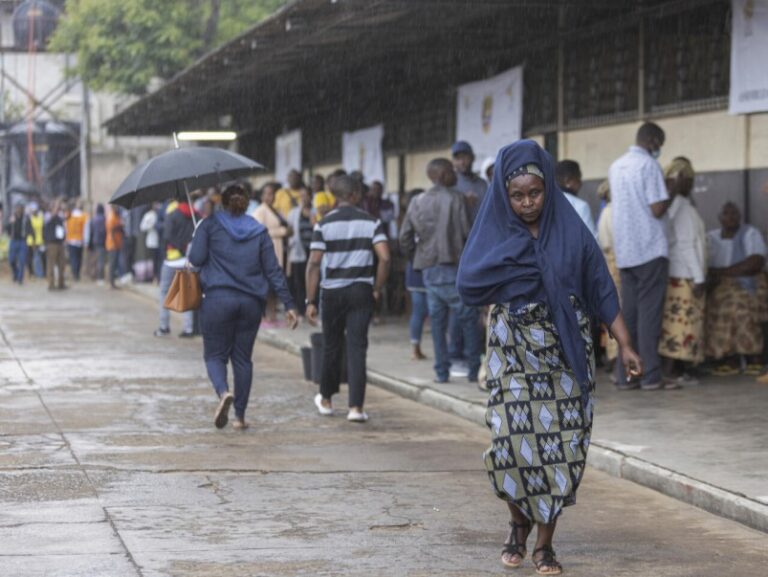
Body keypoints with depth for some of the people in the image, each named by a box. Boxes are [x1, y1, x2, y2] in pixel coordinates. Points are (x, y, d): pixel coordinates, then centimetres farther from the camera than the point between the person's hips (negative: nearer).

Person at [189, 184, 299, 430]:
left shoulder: (210, 225, 2)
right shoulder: (259, 231, 9)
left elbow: (196, 258, -6)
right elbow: (273, 270, 5)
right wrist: (289, 304, 6)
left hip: (218, 299, -2)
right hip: (251, 301, 2)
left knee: (215, 354, 5)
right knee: (242, 357, 10)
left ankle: (223, 392, -26)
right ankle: (239, 415, 9)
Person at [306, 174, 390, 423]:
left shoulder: (324, 224, -3)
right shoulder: (371, 222, -1)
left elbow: (314, 263, -8)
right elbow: (385, 257, -11)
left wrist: (310, 301, -6)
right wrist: (377, 289, 1)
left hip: (332, 291, 1)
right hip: (361, 291, 0)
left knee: (331, 347, 15)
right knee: (357, 348, -1)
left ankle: (326, 400, 32)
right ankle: (356, 406, -11)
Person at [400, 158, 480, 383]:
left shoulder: (417, 203, 9)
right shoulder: (455, 198, -7)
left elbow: (405, 238, 8)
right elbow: (466, 232, -11)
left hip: (428, 269, 6)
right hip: (452, 267, -5)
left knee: (437, 319, 10)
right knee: (468, 319, 1)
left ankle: (441, 371, 8)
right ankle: (474, 370, 0)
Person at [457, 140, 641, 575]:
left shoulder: (571, 232, 2)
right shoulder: (494, 233, 1)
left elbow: (602, 291, 3)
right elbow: (469, 284, -13)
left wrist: (625, 345, -3)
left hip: (566, 351, 1)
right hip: (515, 349, -1)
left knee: (561, 445, -2)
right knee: (514, 438, -11)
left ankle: (545, 542, 9)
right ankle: (520, 524, 16)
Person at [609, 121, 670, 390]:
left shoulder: (616, 167, 14)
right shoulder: (649, 165, -9)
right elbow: (657, 210, -15)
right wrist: (671, 193, 3)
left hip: (624, 250, 6)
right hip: (651, 248, -6)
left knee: (628, 313, 7)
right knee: (649, 313, -4)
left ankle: (625, 374, 4)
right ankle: (650, 375, -5)